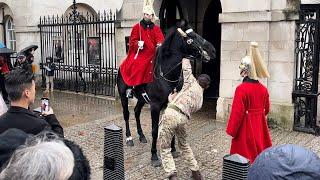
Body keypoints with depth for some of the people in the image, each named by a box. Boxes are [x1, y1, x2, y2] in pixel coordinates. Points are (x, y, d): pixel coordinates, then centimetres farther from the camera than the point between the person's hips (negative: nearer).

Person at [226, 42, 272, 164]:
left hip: (246, 126, -6)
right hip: (259, 126, 6)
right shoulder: (263, 89, -1)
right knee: (259, 150, 19)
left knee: (244, 155, 6)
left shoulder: (241, 89, -21)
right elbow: (266, 109, 10)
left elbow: (237, 112, -19)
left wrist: (231, 131, -9)